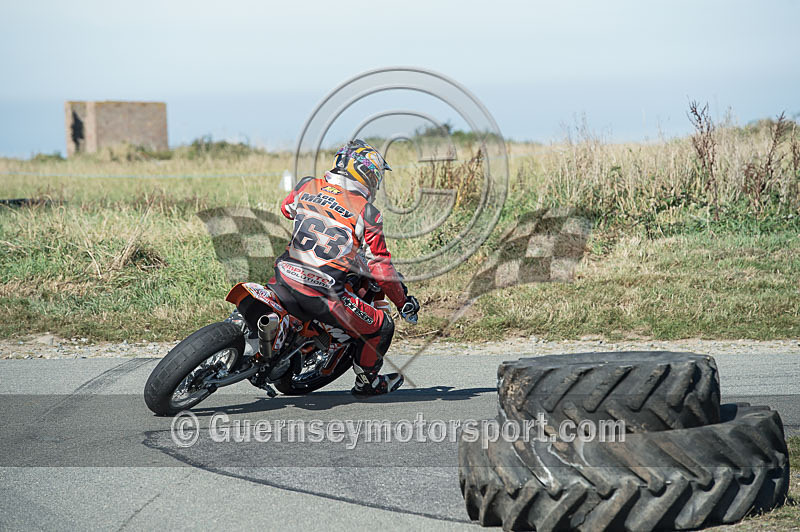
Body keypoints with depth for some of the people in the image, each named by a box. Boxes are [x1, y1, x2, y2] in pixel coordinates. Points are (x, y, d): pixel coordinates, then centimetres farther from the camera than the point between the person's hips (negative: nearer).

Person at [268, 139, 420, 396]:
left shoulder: (307, 186, 10)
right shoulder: (367, 214, -1)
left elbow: (286, 208, 34)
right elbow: (381, 270, 0)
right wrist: (403, 302, 14)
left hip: (285, 280, 4)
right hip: (324, 294, -4)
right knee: (381, 326, 17)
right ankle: (366, 381, 32)